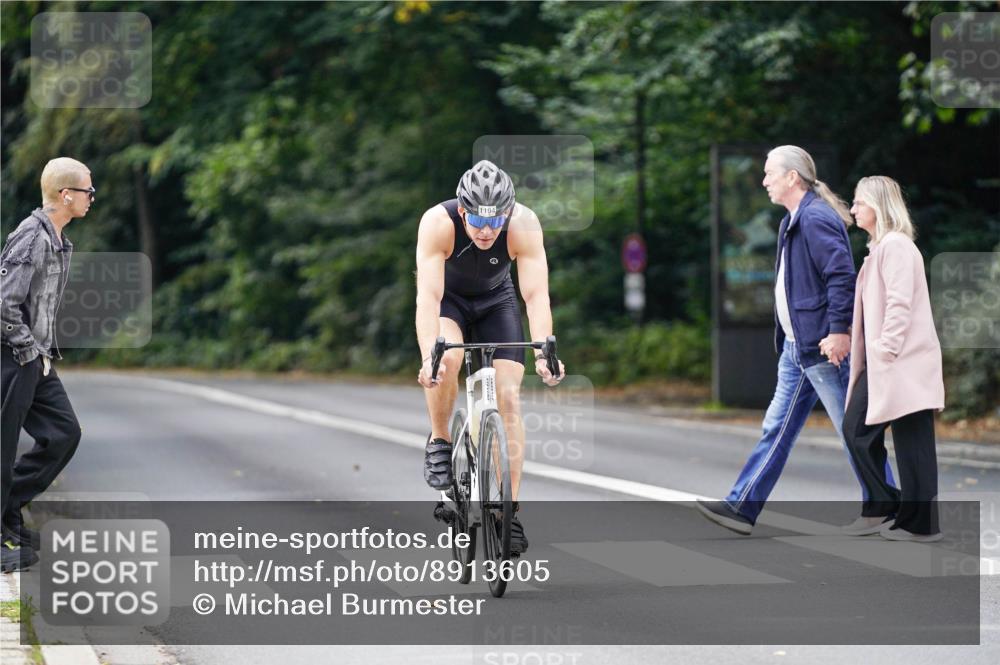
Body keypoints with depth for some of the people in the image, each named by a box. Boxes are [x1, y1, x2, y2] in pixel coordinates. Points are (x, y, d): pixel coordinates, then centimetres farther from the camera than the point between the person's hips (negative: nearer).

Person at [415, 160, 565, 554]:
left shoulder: (524, 225, -32)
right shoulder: (438, 223, -35)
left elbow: (536, 295, -36)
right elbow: (428, 295, -41)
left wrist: (544, 353, -51)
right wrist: (429, 357, -54)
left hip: (496, 300, 1)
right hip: (447, 298, -1)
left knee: (509, 399, -12)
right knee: (447, 359, -34)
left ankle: (510, 511, -5)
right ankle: (439, 442, -7)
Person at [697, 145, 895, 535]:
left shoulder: (816, 218, -16)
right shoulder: (795, 221, 17)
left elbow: (842, 275, -25)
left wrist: (839, 331, -27)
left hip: (825, 347, -11)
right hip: (797, 348, 11)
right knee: (777, 429, 10)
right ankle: (742, 507, 13)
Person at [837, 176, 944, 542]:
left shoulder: (896, 245, -13)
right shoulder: (880, 246, 18)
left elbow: (900, 303, -19)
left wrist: (886, 350, -20)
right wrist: (858, 335, 17)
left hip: (902, 361, -10)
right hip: (881, 361, 10)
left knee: (911, 442, -4)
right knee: (856, 429, 8)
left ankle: (919, 523, 2)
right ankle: (883, 503, 15)